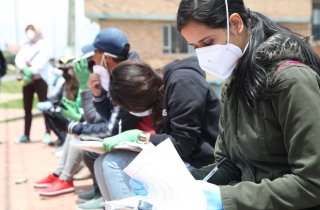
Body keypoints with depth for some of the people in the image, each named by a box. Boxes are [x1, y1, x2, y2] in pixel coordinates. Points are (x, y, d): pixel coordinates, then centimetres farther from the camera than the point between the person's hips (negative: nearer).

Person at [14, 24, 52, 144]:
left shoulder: (43, 45, 1)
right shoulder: (25, 46, 16)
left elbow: (43, 60, -14)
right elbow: (18, 59, 2)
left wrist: (31, 72, -24)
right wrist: (24, 68, -19)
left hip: (39, 79, -5)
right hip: (27, 80, 6)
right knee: (27, 108, 7)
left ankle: (48, 133, -8)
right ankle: (26, 135, 12)